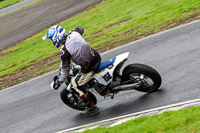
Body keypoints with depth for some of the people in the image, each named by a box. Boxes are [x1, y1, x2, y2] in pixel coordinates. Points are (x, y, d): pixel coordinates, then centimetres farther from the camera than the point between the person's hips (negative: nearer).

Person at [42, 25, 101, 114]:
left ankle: (91, 106, 14)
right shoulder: (75, 33, 1)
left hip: (89, 69, -8)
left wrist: (60, 81, 4)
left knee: (76, 85, 13)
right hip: (97, 58, 8)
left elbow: (65, 68, -9)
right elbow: (81, 29, 26)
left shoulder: (64, 51, -16)